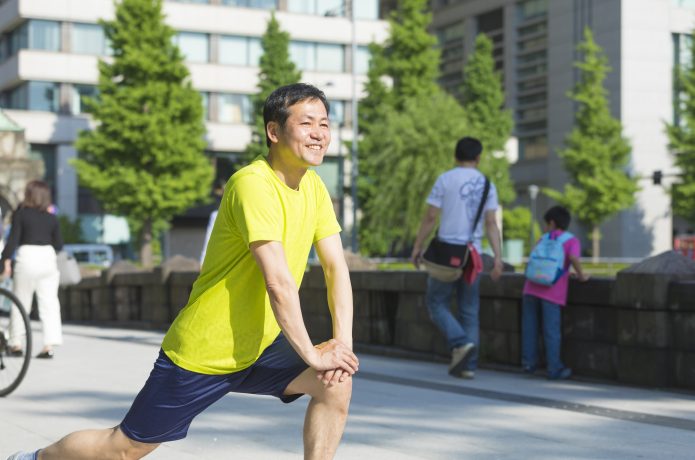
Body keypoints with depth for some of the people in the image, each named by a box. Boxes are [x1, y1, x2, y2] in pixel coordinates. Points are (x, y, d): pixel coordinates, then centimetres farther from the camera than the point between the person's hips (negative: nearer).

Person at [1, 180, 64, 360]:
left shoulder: (20, 213, -1)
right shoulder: (51, 218, 9)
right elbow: (59, 245, 10)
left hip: (27, 257, -3)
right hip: (48, 257, 3)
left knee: (20, 303, 8)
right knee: (49, 303, 2)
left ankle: (15, 344, 14)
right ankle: (49, 345, -5)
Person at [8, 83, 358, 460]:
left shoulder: (313, 187, 2)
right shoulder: (252, 184, -24)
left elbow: (336, 267, 1)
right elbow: (278, 282, -28)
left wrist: (342, 341, -12)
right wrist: (311, 354, -23)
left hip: (257, 349, 7)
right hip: (201, 355, -7)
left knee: (336, 384, -12)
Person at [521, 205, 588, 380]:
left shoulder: (544, 238, 19)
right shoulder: (572, 241, 6)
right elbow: (573, 258, -13)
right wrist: (581, 275, 2)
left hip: (532, 287, 3)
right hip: (553, 292, -3)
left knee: (530, 327, 12)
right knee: (551, 331, -1)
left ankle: (529, 362, 16)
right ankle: (554, 369, 1)